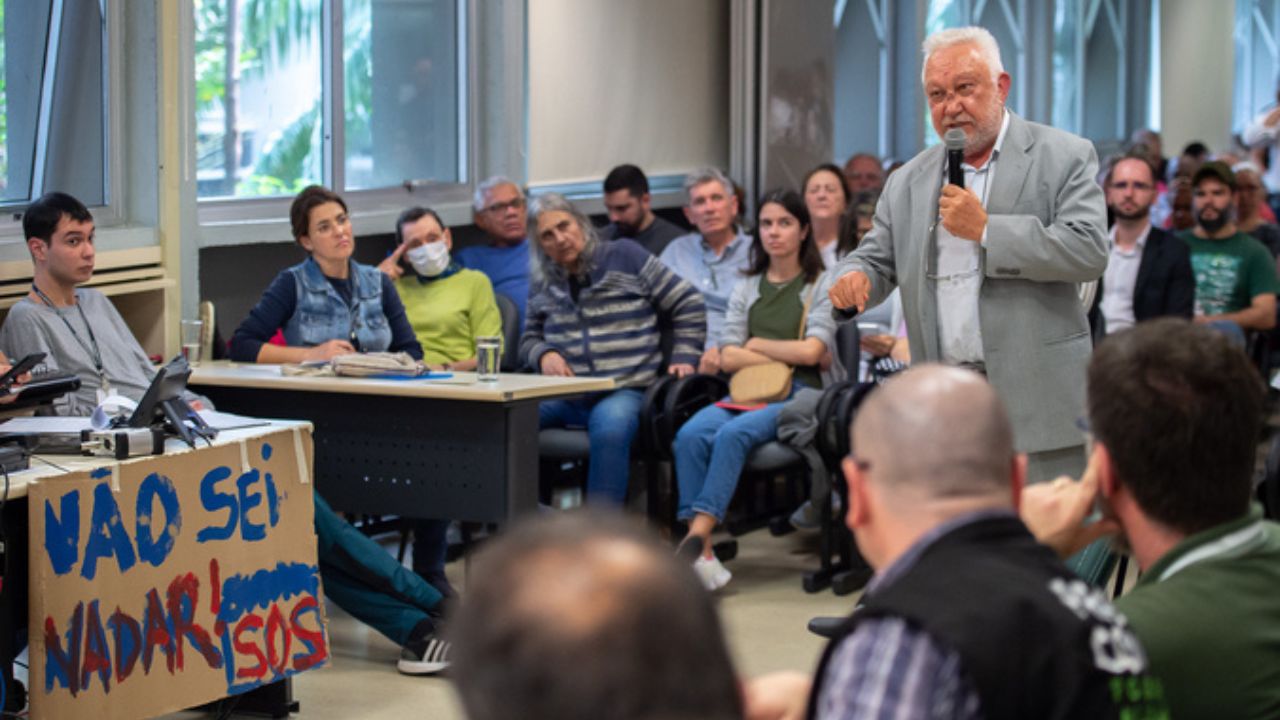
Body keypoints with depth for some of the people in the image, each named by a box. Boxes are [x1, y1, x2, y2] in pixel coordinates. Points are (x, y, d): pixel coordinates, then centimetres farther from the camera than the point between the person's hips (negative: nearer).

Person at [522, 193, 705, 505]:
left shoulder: (624, 257, 6)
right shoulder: (545, 284, 18)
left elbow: (688, 306, 8)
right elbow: (529, 338, 26)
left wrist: (683, 358, -1)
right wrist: (544, 354, 3)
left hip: (626, 389, -4)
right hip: (565, 394, 4)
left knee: (610, 424, -40)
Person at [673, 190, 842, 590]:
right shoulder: (746, 290, 20)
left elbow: (811, 351, -7)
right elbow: (728, 358, 7)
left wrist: (757, 344, 4)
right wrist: (791, 356, -1)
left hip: (798, 396, -4)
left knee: (733, 434, -34)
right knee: (691, 434, -28)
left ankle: (697, 538, -36)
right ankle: (702, 554, -32)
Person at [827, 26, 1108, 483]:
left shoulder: (1064, 157, 0)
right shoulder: (909, 181, 13)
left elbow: (1090, 251, -12)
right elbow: (877, 258, 18)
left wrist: (985, 230, -15)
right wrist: (855, 276, -7)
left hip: (1035, 398, -4)